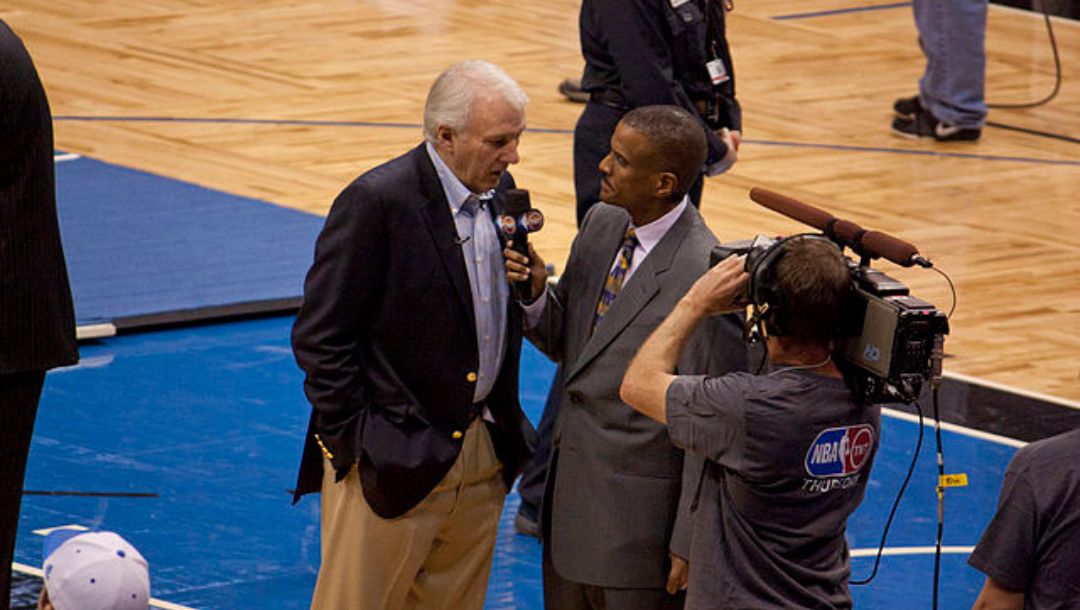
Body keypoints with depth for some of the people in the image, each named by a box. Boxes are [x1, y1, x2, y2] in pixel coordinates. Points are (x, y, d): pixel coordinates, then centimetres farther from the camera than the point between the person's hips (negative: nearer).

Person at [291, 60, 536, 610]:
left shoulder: (499, 192, 7)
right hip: (394, 462, -7)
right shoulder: (377, 202, -17)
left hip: (482, 458, 7)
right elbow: (321, 338, -15)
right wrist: (353, 446, -15)